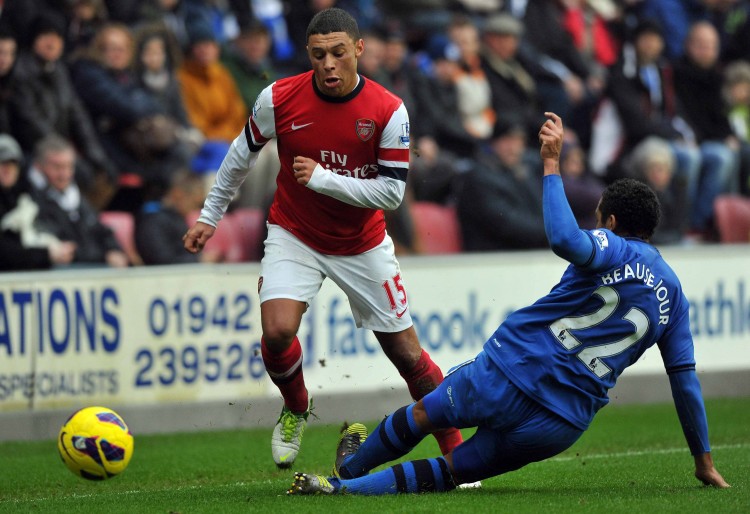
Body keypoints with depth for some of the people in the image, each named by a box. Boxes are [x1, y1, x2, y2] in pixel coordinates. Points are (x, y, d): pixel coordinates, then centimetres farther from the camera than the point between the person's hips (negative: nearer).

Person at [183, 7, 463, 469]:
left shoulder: (389, 111, -19)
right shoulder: (279, 100, -15)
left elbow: (391, 192, -18)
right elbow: (242, 154, 3)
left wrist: (323, 179, -26)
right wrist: (210, 216, 9)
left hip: (363, 245, 0)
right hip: (294, 236, 0)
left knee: (405, 350, 2)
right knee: (277, 330, -23)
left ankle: (456, 452, 19)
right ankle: (296, 409, 9)